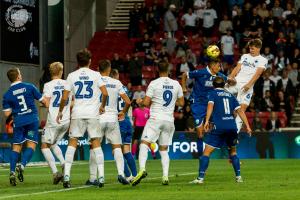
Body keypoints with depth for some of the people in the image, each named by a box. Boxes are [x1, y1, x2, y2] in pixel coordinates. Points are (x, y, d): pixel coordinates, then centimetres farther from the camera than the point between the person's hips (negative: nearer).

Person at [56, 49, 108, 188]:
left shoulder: (72, 76, 3)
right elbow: (105, 93, -7)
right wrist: (102, 106, 10)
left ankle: (66, 174, -7)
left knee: (72, 142, 5)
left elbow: (64, 97, 1)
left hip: (77, 114, 0)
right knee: (96, 143, 6)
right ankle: (101, 176, 1)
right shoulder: (95, 75, 1)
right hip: (93, 113, 0)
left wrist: (60, 112, 14)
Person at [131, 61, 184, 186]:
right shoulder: (176, 84, 8)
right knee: (164, 149, 14)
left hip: (156, 118, -4)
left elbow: (146, 102, -6)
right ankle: (165, 176, 2)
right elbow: (181, 103, 17)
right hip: (169, 119, 4)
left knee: (144, 143, -9)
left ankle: (142, 169, -32)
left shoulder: (154, 83, -5)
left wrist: (140, 101, 15)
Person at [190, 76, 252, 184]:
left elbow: (210, 105, -9)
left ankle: (200, 178, -12)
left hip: (219, 127, -4)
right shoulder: (230, 95, 21)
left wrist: (207, 121, -18)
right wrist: (247, 126, 13)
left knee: (207, 152, -3)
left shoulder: (213, 93, 10)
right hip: (232, 126, 4)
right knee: (233, 151, 23)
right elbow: (240, 110, 14)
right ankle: (238, 177, 17)